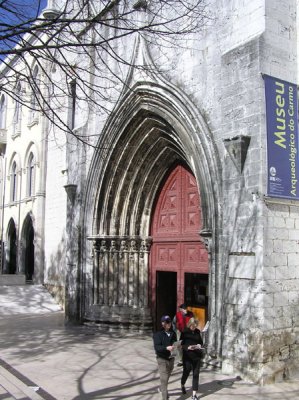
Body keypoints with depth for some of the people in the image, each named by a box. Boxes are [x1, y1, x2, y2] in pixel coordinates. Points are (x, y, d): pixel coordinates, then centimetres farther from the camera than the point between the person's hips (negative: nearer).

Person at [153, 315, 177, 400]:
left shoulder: (173, 333, 5)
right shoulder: (158, 334, -12)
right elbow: (157, 347, -21)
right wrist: (167, 348, -36)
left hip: (171, 358, 6)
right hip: (162, 359, -6)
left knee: (167, 376, 21)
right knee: (164, 379, -9)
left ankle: (161, 389, 46)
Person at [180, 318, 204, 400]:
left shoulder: (198, 332, 5)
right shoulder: (184, 332, -8)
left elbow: (201, 342, 15)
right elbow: (181, 344, -6)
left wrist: (200, 345, -6)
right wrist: (188, 347, -23)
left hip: (197, 356, 3)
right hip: (187, 356, -3)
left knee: (196, 374, 4)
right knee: (186, 372, 12)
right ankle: (182, 385, 44)